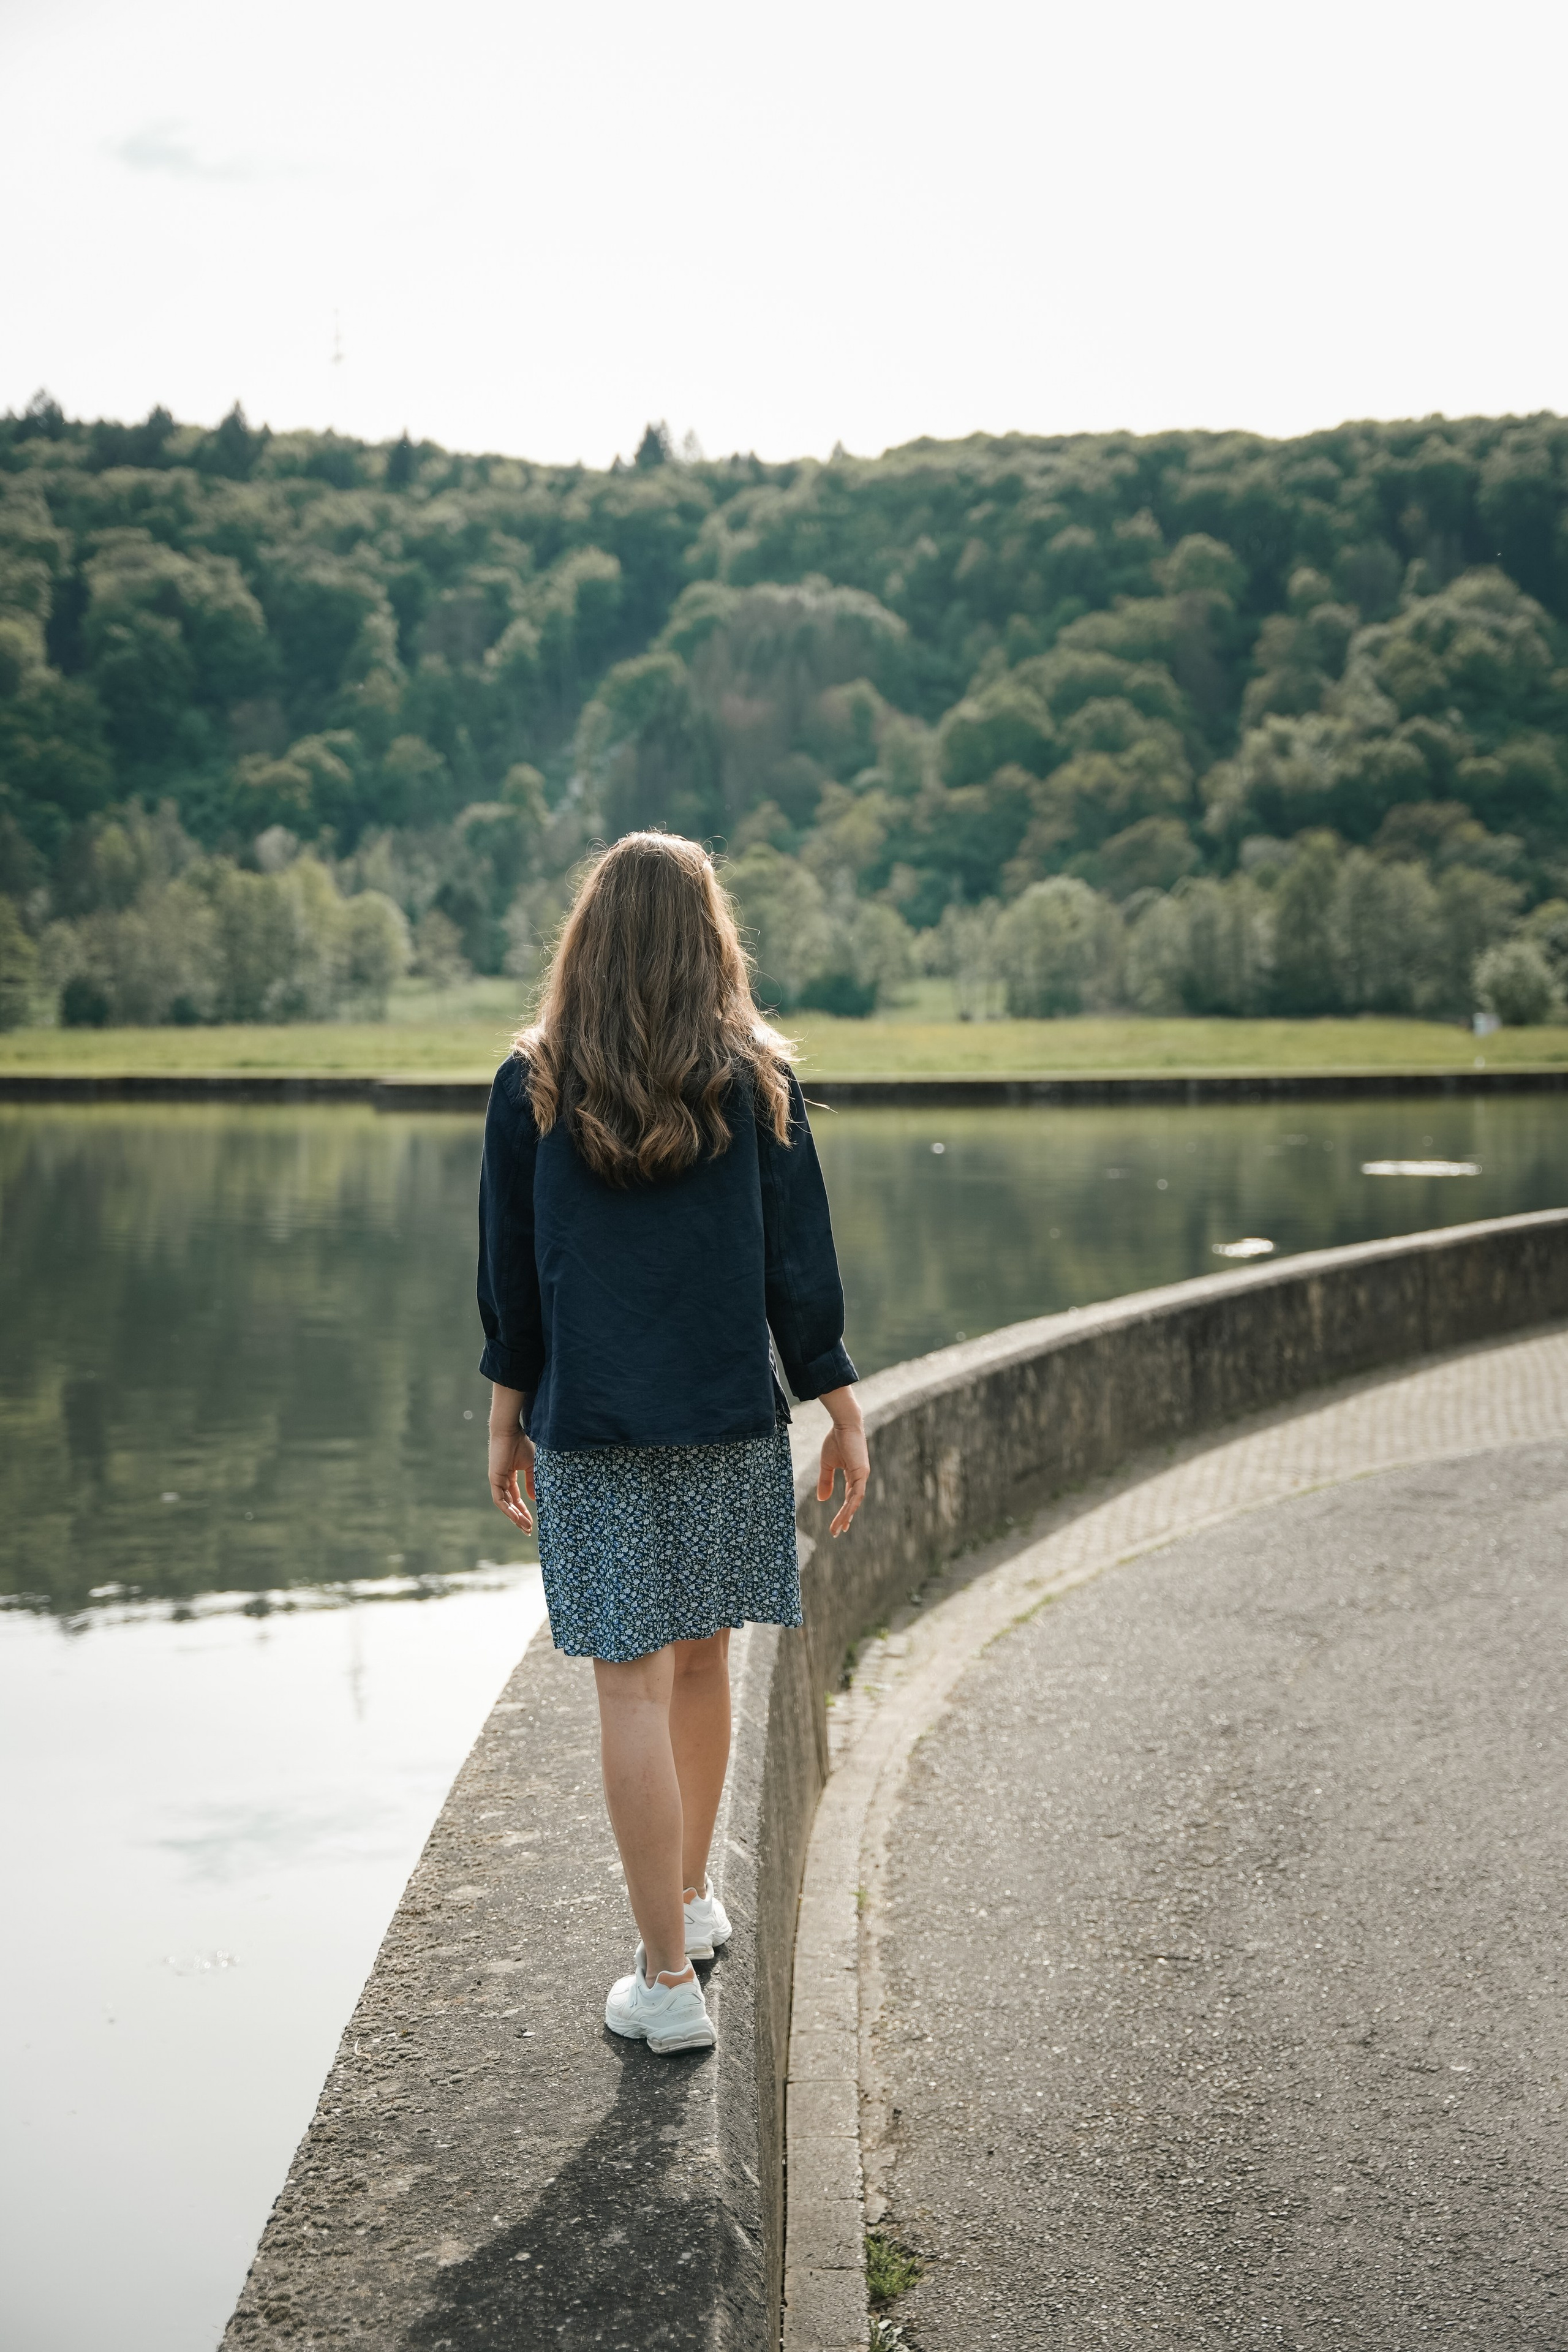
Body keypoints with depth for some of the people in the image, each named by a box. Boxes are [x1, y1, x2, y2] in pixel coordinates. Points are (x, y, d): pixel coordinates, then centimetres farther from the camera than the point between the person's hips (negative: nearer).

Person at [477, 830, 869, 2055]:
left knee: (634, 1686, 1)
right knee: (704, 1658, 18)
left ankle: (669, 1979, 5)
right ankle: (694, 1896, 37)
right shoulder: (754, 1077, -3)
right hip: (729, 1417, 1)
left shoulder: (532, 1086, -2)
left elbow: (510, 1270, 3)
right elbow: (800, 1260, -2)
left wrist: (507, 1415, 12)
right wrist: (843, 1408, 6)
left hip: (588, 1426, -1)